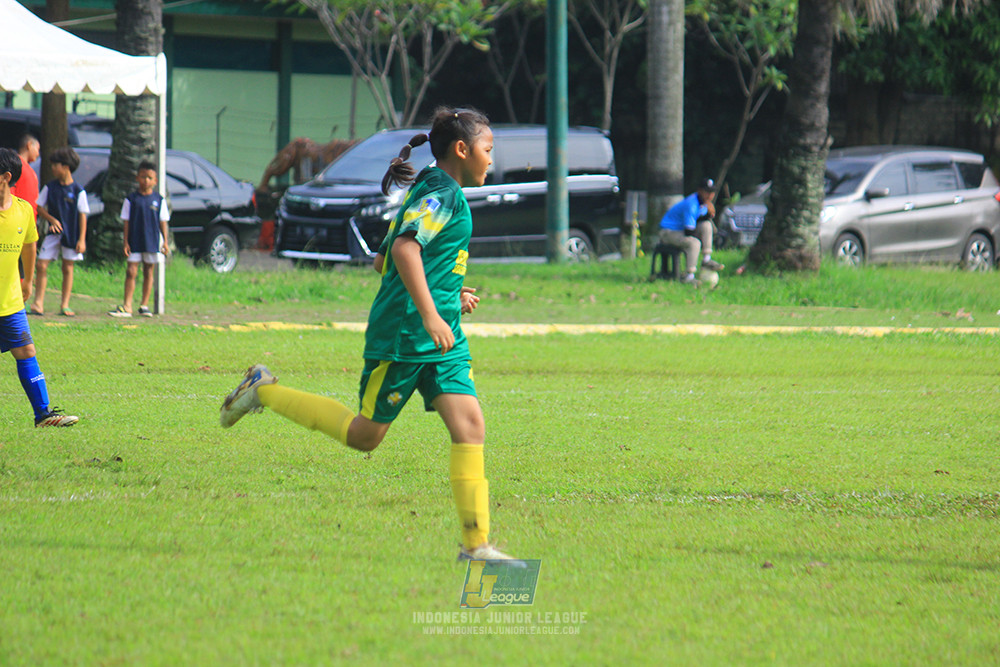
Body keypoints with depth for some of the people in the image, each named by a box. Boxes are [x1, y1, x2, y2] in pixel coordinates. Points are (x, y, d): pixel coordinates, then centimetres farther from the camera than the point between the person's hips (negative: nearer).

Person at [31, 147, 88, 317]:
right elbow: (39, 207, 7)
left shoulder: (78, 190, -6)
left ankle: (65, 305, 11)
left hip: (71, 234, -2)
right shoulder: (50, 187, 1)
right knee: (41, 265, -7)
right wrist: (52, 220, -11)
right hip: (53, 232, 2)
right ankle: (38, 303, -3)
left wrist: (82, 239, -7)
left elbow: (82, 215, -3)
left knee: (67, 268, 4)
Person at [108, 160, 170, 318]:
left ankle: (144, 305, 15)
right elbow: (126, 222, 1)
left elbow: (162, 221, 6)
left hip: (152, 242, 1)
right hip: (134, 243, -1)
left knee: (148, 272, 7)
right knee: (131, 271, -5)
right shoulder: (131, 200, 0)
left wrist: (165, 241, 2)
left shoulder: (159, 200, 2)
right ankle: (126, 306, -5)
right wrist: (126, 242, -4)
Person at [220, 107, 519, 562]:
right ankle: (264, 391, 16)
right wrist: (429, 314, -31)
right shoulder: (441, 192, -11)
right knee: (364, 435, 1)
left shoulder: (430, 192, 20)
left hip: (441, 341, 9)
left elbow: (384, 261, 26)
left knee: (469, 424, -6)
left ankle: (476, 543, -10)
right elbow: (405, 248, -27)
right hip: (402, 334, -9)